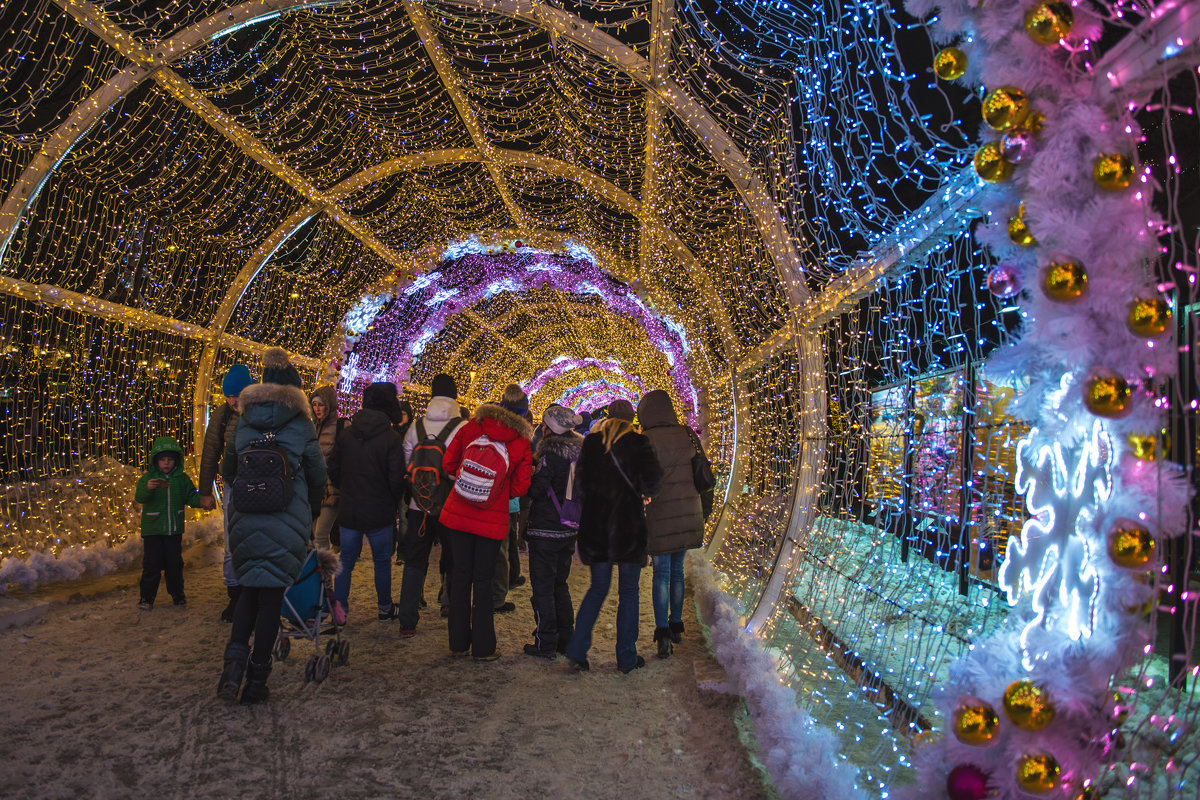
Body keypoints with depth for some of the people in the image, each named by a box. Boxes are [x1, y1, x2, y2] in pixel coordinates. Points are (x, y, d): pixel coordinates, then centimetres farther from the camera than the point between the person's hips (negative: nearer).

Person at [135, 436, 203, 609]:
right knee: (152, 563, -1)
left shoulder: (182, 478, 4)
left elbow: (191, 496, 8)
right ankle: (147, 597, 11)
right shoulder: (148, 477, -3)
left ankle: (177, 593, 23)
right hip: (153, 529, -2)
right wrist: (147, 488, -38)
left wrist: (202, 501, -14)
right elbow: (139, 497, -16)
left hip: (174, 529, 2)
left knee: (175, 563, 9)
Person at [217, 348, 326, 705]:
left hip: (245, 521, 3)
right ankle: (256, 681, 10)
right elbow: (318, 476, 0)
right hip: (288, 524, -3)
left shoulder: (242, 423, 5)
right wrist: (311, 507, 19)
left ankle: (235, 660, -2)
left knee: (249, 589, 18)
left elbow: (227, 470, 13)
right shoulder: (301, 427, -5)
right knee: (271, 595, 5)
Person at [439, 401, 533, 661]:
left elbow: (449, 462, 3)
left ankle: (458, 642, 22)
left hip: (458, 515, 2)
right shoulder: (521, 445, -5)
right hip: (492, 520, -2)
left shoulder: (471, 428, -1)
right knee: (483, 579, 8)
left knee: (461, 574, 12)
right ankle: (483, 647, 15)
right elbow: (519, 488, -4)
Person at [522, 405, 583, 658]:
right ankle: (566, 640, 22)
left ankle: (546, 644, 6)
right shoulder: (580, 452, 6)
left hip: (545, 530, -7)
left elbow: (536, 490, -20)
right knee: (560, 584, 18)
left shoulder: (550, 454, -17)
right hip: (569, 530, 7)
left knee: (543, 587, 2)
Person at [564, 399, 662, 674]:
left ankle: (576, 650, 8)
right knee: (628, 592, 9)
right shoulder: (637, 442, -5)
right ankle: (627, 658, 15)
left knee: (598, 588, 16)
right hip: (629, 525, -3)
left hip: (595, 524, 3)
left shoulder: (590, 442, 5)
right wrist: (645, 494, -1)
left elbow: (581, 480, 4)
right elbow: (653, 475, -18)